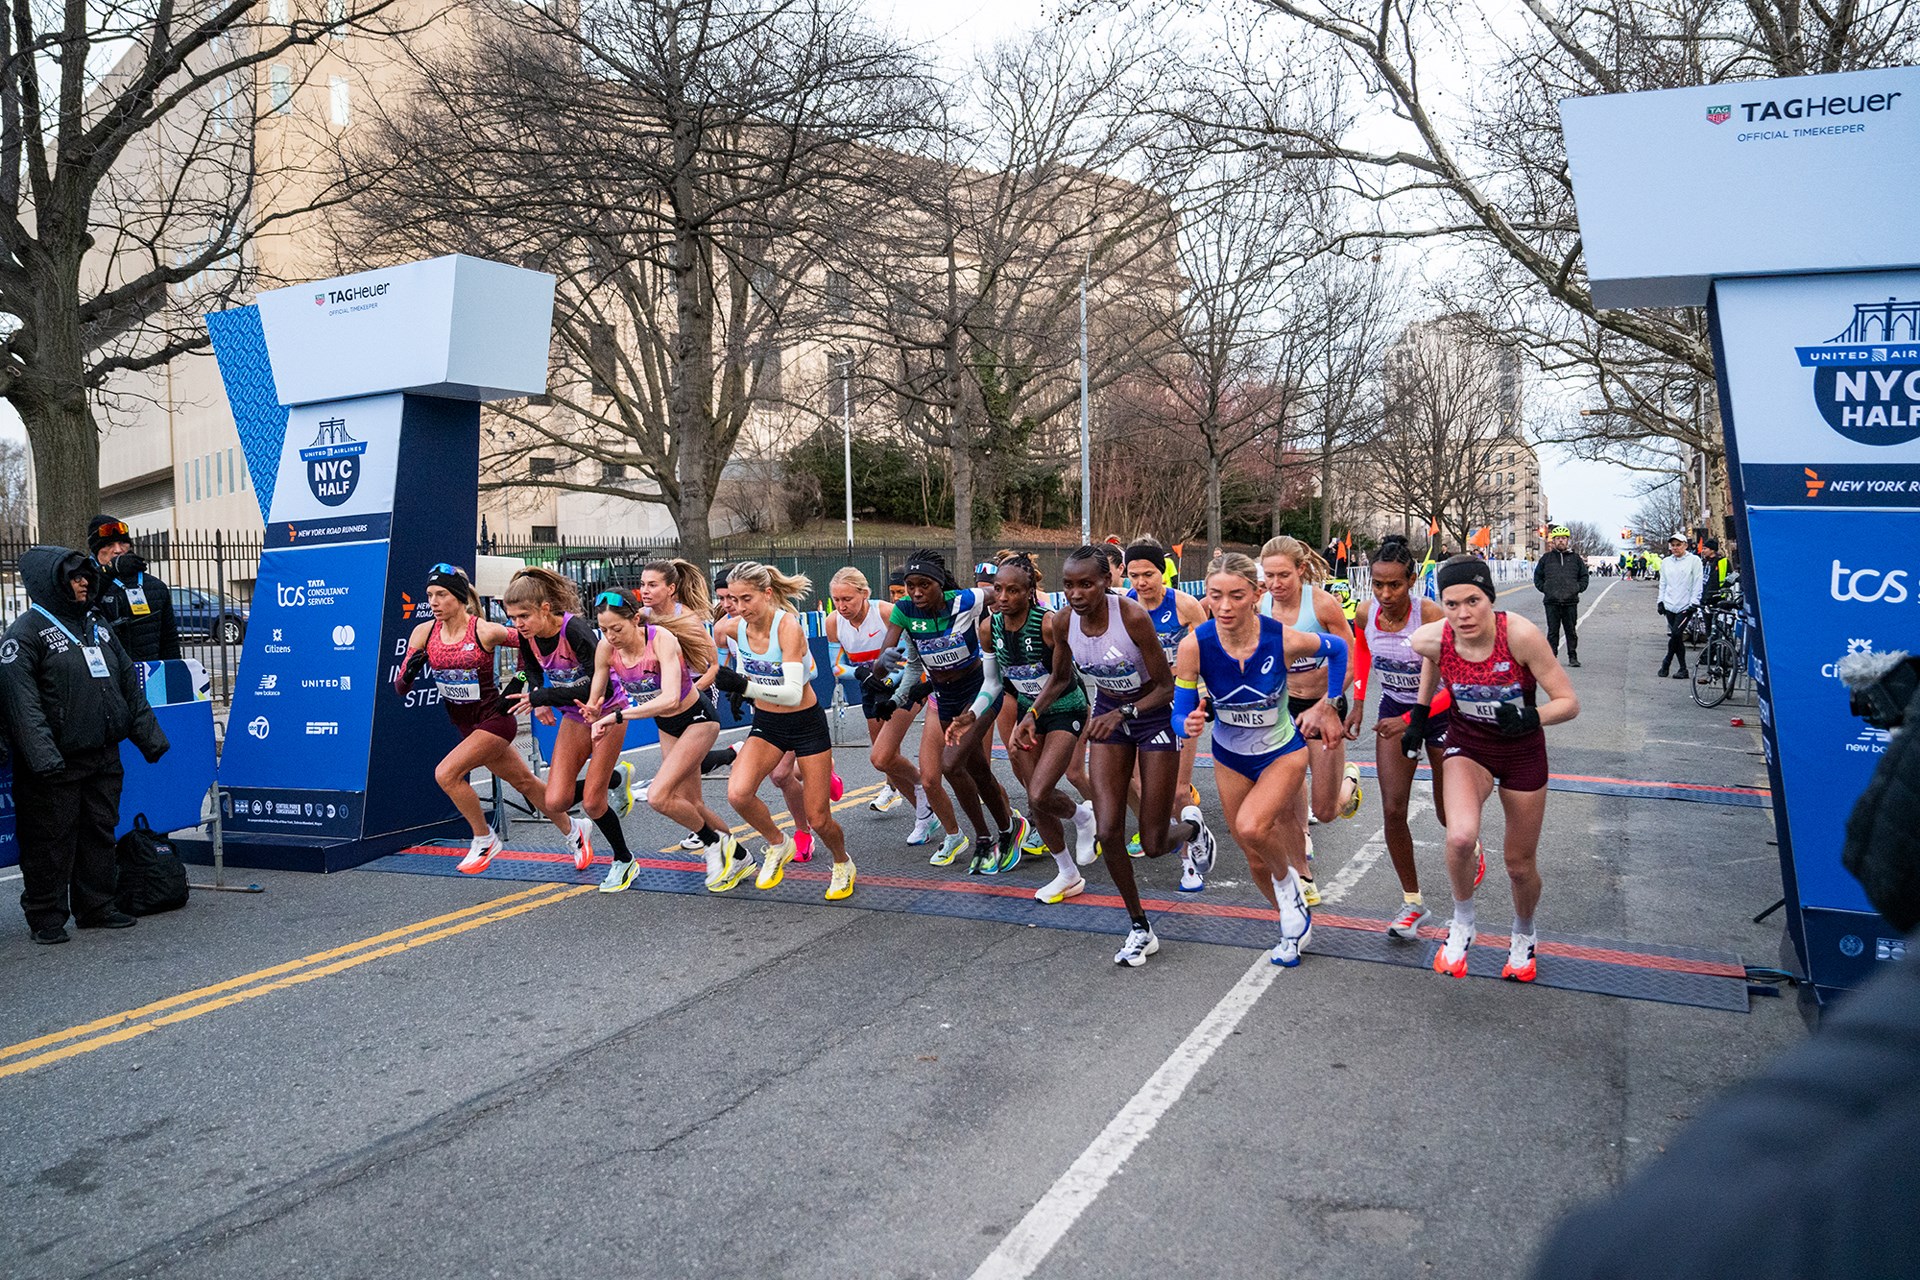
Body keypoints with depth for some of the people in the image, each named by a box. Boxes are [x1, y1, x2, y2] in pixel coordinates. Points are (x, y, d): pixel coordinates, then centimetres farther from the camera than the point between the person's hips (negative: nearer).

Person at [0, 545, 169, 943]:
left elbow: (129, 686, 20)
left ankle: (97, 907, 22)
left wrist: (149, 737, 16)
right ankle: (46, 917, 12)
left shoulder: (97, 627, 15)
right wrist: (42, 755, -27)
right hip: (55, 765, -7)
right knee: (51, 840, 1)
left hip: (103, 759, 7)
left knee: (100, 832, 12)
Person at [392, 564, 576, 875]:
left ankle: (485, 839, 0)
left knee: (446, 773, -21)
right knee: (524, 782, 17)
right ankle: (572, 832, 37)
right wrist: (410, 673, -25)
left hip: (495, 719, -6)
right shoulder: (423, 633, -6)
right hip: (466, 726, 6)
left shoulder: (486, 632, -20)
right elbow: (400, 688, -6)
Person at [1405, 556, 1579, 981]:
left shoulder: (1520, 634, -29)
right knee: (1460, 837, -28)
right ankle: (1462, 924, 0)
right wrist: (1420, 713, 9)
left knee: (1520, 864, 11)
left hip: (1522, 750, -1)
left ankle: (1523, 936, 44)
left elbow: (1569, 702, -21)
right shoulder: (1432, 639, -21)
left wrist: (1531, 717, -40)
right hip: (1468, 744, 1)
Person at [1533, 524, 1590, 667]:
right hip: (1552, 602, 0)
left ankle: (1573, 657, 12)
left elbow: (1584, 576, 18)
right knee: (1552, 631, 2)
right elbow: (1537, 576, 14)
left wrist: (1578, 588, 3)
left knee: (1571, 631, 4)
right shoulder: (1546, 558, 8)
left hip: (1571, 602, 1)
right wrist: (1544, 588, 1)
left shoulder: (1576, 559, 10)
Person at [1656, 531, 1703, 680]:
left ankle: (1667, 662, 4)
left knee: (1676, 634, -15)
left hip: (1685, 606, -4)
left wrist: (1693, 603, -8)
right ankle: (1683, 669, 9)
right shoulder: (1666, 562, 14)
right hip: (1670, 606, 5)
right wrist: (1661, 601, 10)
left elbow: (1697, 583, -3)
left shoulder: (1694, 560, 0)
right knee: (1677, 637, 5)